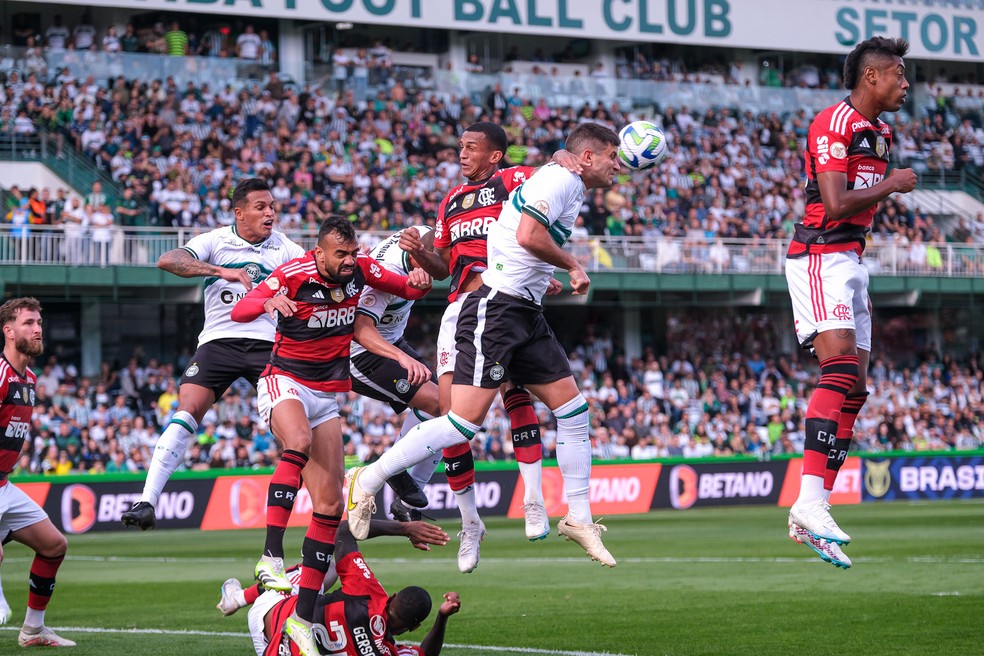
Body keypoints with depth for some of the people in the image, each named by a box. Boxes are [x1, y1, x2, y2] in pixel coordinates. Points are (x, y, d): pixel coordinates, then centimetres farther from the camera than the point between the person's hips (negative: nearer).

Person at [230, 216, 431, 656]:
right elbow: (238, 311, -25)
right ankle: (271, 557, -40)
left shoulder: (360, 269, -2)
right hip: (284, 381, -5)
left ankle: (303, 617, -1)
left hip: (327, 394, 5)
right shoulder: (294, 274, -16)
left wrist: (418, 281, -13)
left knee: (329, 504, -4)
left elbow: (410, 291, 12)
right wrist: (269, 302, -47)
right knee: (299, 442, -39)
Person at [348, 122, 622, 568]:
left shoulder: (572, 190, 19)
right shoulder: (559, 179, -11)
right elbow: (528, 235, -24)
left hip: (526, 313, 10)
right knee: (466, 420, -15)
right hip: (495, 308, -10)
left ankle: (579, 519, 14)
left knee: (572, 409, 6)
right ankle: (368, 480, -6)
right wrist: (573, 266, -12)